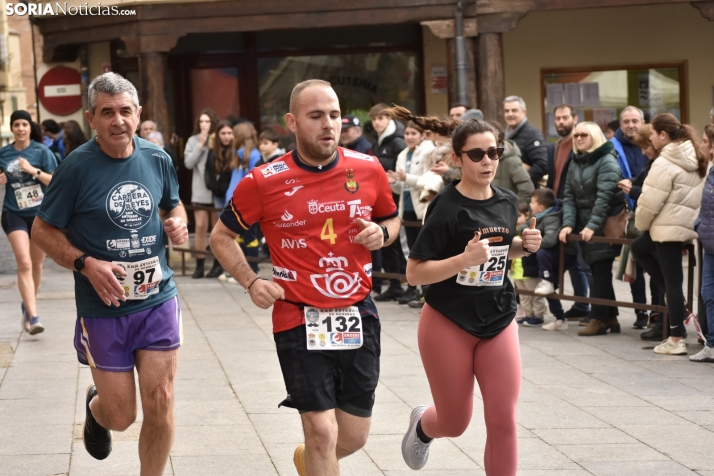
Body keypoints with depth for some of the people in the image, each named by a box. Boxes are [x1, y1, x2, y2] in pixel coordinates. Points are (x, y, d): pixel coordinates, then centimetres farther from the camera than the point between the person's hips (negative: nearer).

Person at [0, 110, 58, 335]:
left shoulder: (41, 151, -4)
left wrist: (33, 170, -20)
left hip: (40, 213, 0)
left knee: (37, 265, 13)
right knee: (24, 264, -15)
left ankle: (28, 305, 37)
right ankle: (33, 317, -20)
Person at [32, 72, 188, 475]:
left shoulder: (157, 159, 1)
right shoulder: (78, 166, -11)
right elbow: (43, 230, -5)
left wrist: (178, 222, -4)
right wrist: (86, 264, -20)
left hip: (158, 300, 3)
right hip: (104, 307, -3)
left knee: (160, 404, -1)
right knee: (121, 416, 5)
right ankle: (95, 407, 42)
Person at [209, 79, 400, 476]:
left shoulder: (369, 170, -1)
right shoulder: (264, 182, -8)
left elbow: (392, 219, 17)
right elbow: (222, 237, 5)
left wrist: (381, 234, -6)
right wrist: (251, 282, -9)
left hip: (359, 316, 3)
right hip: (299, 320, -3)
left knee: (354, 437, 12)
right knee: (322, 432, -9)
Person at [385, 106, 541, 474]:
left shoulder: (508, 203, 1)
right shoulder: (447, 208, -17)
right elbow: (414, 273, -19)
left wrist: (524, 246, -2)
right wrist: (464, 259, -32)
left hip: (498, 321, 4)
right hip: (449, 323, -4)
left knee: (503, 422, -4)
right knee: (455, 424, 11)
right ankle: (422, 424, 47)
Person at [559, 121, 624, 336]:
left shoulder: (607, 161, -9)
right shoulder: (575, 164, 14)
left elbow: (604, 197, -19)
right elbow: (569, 197, 7)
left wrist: (592, 226, -25)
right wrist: (568, 223, -7)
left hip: (605, 227, -7)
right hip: (584, 227, 7)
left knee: (600, 272, -7)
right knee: (598, 271, 8)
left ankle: (598, 319, -7)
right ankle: (610, 317, 14)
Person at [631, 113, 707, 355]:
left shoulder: (665, 164, -17)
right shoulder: (694, 158, 9)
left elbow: (650, 202, -18)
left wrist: (641, 224, 2)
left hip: (669, 227, -9)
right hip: (688, 223, 9)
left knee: (672, 281, -3)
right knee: (639, 247, 26)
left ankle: (676, 340, 2)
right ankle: (676, 300, 19)